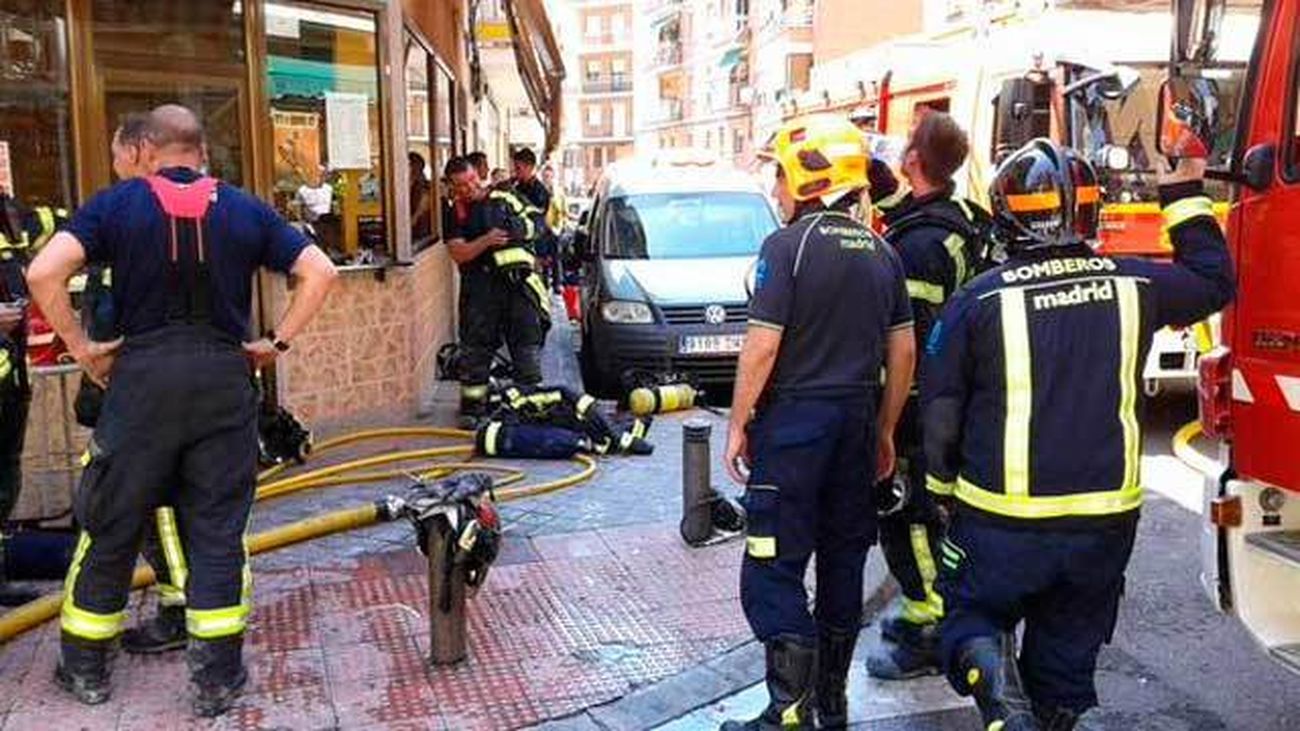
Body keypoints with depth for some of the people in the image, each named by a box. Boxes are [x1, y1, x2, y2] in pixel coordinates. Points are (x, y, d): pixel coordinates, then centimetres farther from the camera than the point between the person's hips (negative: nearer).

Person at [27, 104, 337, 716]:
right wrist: (277, 343, 4)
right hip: (225, 375, 1)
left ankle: (85, 667, 26)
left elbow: (43, 272, -11)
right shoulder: (244, 209, 6)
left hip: (141, 374, -1)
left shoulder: (116, 203, 1)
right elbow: (319, 271, 2)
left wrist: (80, 348, -1)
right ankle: (217, 678, 10)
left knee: (111, 525, 13)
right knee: (218, 529, 7)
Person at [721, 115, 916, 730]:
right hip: (857, 419, 7)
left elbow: (762, 345, -15)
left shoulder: (788, 246, -11)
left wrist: (738, 425, -6)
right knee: (843, 562, 15)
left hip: (794, 419, -7)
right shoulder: (881, 253, 9)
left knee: (774, 570, -1)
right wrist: (885, 430, 18)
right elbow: (902, 351, 10)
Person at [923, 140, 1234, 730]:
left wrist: (944, 487, 12)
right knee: (1067, 651, 19)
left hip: (1002, 521, -3)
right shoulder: (1134, 285, -4)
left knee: (972, 616, 16)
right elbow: (1215, 281, 17)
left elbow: (940, 414, -4)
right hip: (1106, 520, 3)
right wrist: (1186, 199, 24)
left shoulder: (978, 301, -10)